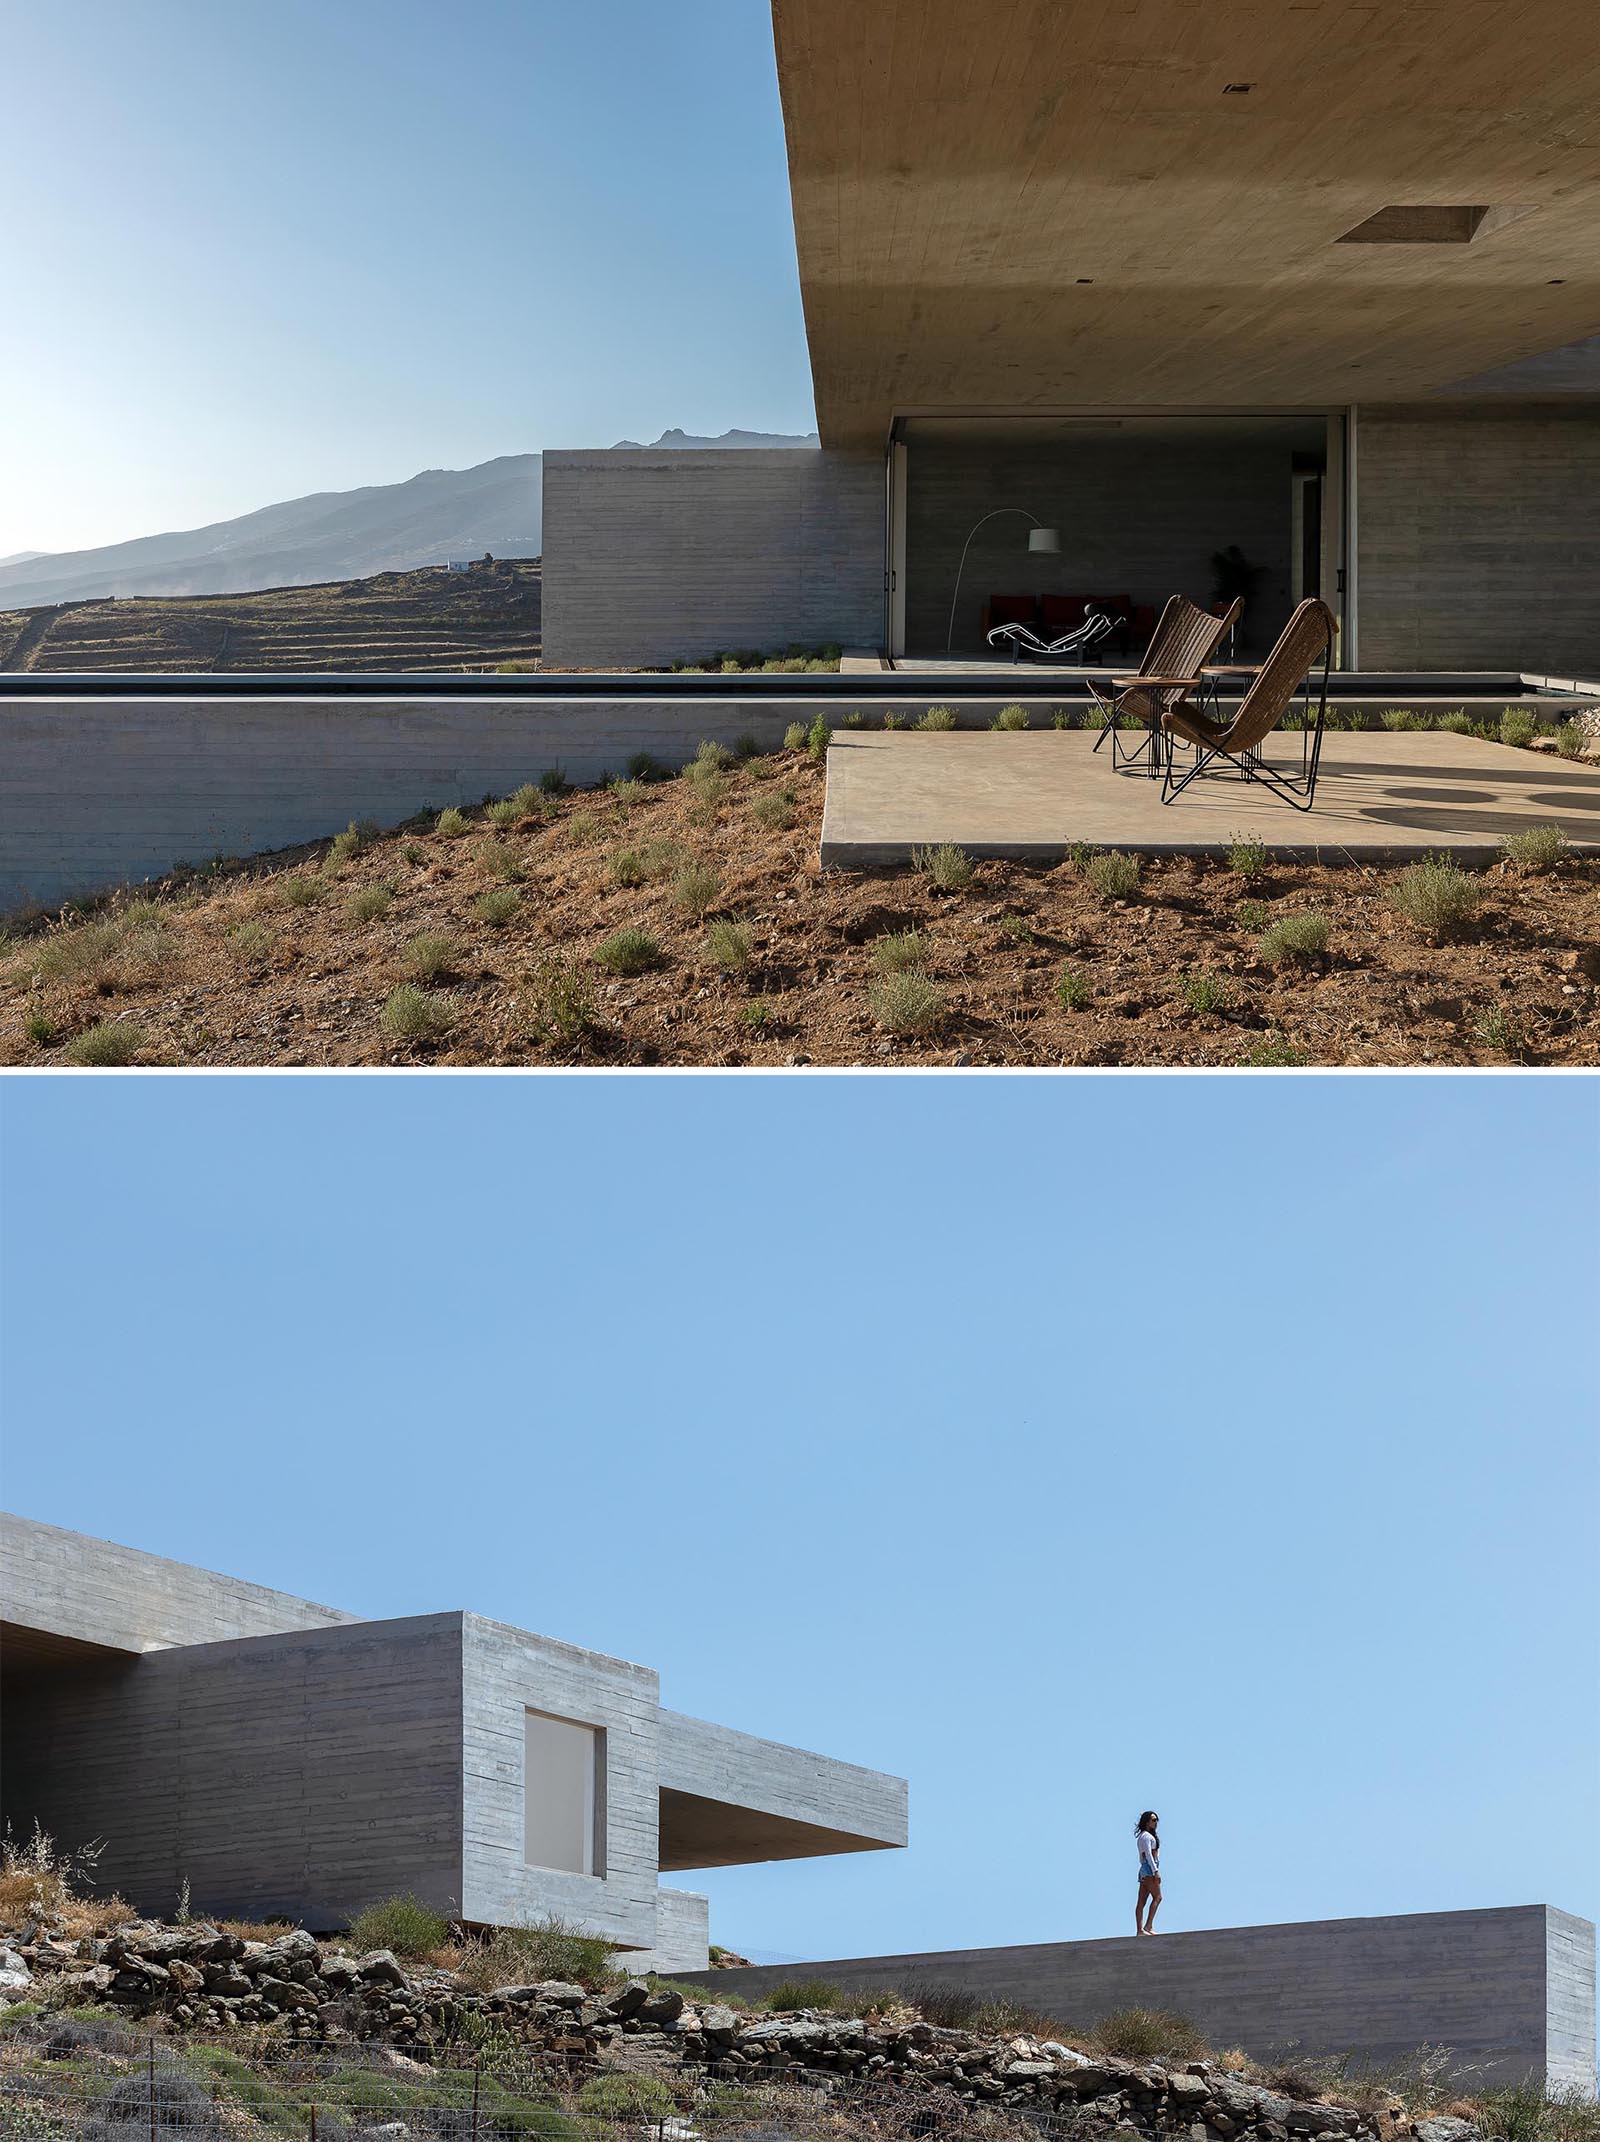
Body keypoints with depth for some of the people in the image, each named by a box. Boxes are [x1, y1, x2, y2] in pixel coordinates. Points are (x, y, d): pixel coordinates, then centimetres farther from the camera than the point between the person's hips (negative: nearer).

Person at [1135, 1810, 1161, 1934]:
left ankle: (1139, 1929, -2)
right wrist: (1156, 1871, -20)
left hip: (1143, 1869, 10)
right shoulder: (1146, 1836, -7)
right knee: (1157, 1897, -14)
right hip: (1149, 1869, -10)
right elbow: (1148, 1854, -16)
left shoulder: (1142, 1836, 22)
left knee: (1142, 1902, 3)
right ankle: (1148, 1926, -21)